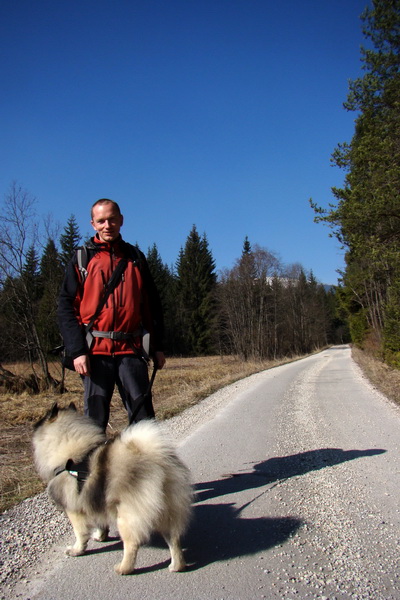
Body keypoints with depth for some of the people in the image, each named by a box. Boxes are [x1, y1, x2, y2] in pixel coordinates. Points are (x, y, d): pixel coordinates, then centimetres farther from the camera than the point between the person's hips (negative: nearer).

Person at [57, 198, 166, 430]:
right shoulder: (82, 259, 6)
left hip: (131, 349, 2)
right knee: (95, 419, 3)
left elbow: (152, 304, 13)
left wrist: (157, 346, 7)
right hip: (96, 350, -1)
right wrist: (77, 350, -10)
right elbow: (67, 307, 1)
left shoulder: (135, 257, 13)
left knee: (143, 416, 2)